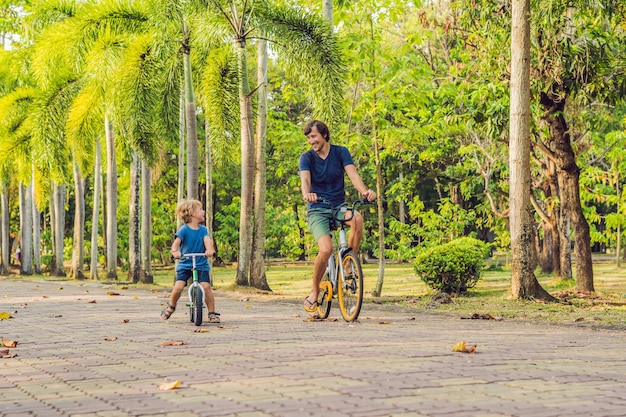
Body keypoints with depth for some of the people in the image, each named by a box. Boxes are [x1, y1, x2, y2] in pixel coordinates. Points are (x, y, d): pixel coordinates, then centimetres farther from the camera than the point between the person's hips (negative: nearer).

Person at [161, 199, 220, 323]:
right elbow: (176, 242, -18)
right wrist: (175, 251, -40)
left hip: (201, 264, 2)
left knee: (206, 286, -14)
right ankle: (171, 306, 16)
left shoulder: (203, 229, 4)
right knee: (178, 287, -15)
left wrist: (209, 250, -35)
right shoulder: (184, 230, -7)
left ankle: (212, 313, 1)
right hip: (185, 264, -2)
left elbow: (207, 240, -12)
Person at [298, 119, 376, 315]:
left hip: (339, 206, 2)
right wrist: (306, 194, -46)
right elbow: (305, 179, -22)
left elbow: (352, 173, -15)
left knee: (357, 218, -34)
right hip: (317, 210, -2)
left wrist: (364, 191, -36)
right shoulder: (307, 157, -3)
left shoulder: (341, 152, 1)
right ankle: (314, 293, -3)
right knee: (326, 250, -25)